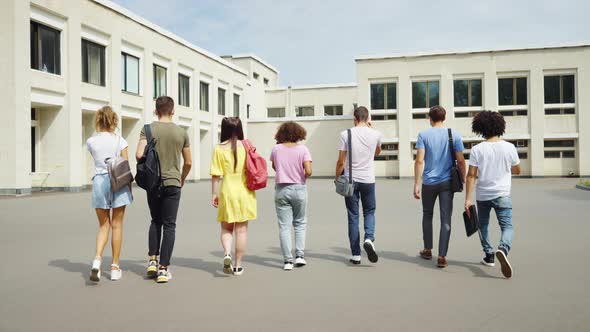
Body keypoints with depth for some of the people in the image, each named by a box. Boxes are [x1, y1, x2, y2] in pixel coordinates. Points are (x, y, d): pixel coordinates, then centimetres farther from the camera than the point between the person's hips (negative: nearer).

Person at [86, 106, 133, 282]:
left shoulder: (91, 141, 2)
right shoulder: (120, 141, -3)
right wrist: (129, 189, 4)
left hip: (99, 181, 2)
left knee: (103, 226, 12)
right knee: (117, 226, 8)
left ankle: (97, 259, -11)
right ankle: (115, 267, 13)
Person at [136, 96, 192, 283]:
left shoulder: (148, 129, -2)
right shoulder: (181, 133, 1)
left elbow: (139, 155, -15)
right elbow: (188, 163, 5)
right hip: (173, 183, -1)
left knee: (155, 221, 20)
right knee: (169, 226, 4)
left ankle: (152, 261, 13)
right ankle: (163, 269, 4)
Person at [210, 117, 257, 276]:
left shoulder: (219, 149, -5)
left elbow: (216, 175, -6)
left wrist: (215, 194, 2)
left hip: (227, 193, -1)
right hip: (245, 193, 1)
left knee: (226, 228, 15)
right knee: (241, 230, 9)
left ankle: (227, 254, -9)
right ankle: (238, 266, 13)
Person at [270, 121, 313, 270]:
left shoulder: (276, 149, -1)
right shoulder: (302, 149, -6)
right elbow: (308, 171, -12)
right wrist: (304, 176, 5)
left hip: (281, 189, 1)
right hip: (299, 188, -1)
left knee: (284, 226, 4)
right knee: (300, 224, 15)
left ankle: (288, 260, 3)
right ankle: (300, 255, 7)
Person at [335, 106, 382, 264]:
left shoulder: (346, 134, -6)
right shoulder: (375, 134, 0)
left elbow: (341, 161, -6)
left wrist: (337, 179, 8)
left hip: (350, 180, -1)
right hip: (368, 180, 1)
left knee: (353, 216, 7)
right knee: (369, 212, 16)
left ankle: (356, 254, 9)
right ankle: (369, 238, -11)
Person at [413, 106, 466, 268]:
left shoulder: (423, 135, -4)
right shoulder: (454, 134, 0)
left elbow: (419, 160, -11)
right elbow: (460, 161, -2)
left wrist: (416, 184, -8)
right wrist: (463, 180, 11)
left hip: (429, 183, 0)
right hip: (447, 182, 0)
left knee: (427, 215, 19)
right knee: (445, 219, 2)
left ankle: (427, 250, 27)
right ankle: (442, 256, -2)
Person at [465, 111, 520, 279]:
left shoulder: (477, 149, -8)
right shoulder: (509, 147, -4)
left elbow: (471, 175, -10)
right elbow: (517, 171, 9)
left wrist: (468, 199, -8)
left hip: (482, 195, 1)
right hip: (502, 195, -1)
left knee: (483, 225, 20)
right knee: (507, 226, -1)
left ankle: (489, 256, 25)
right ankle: (503, 249, -30)